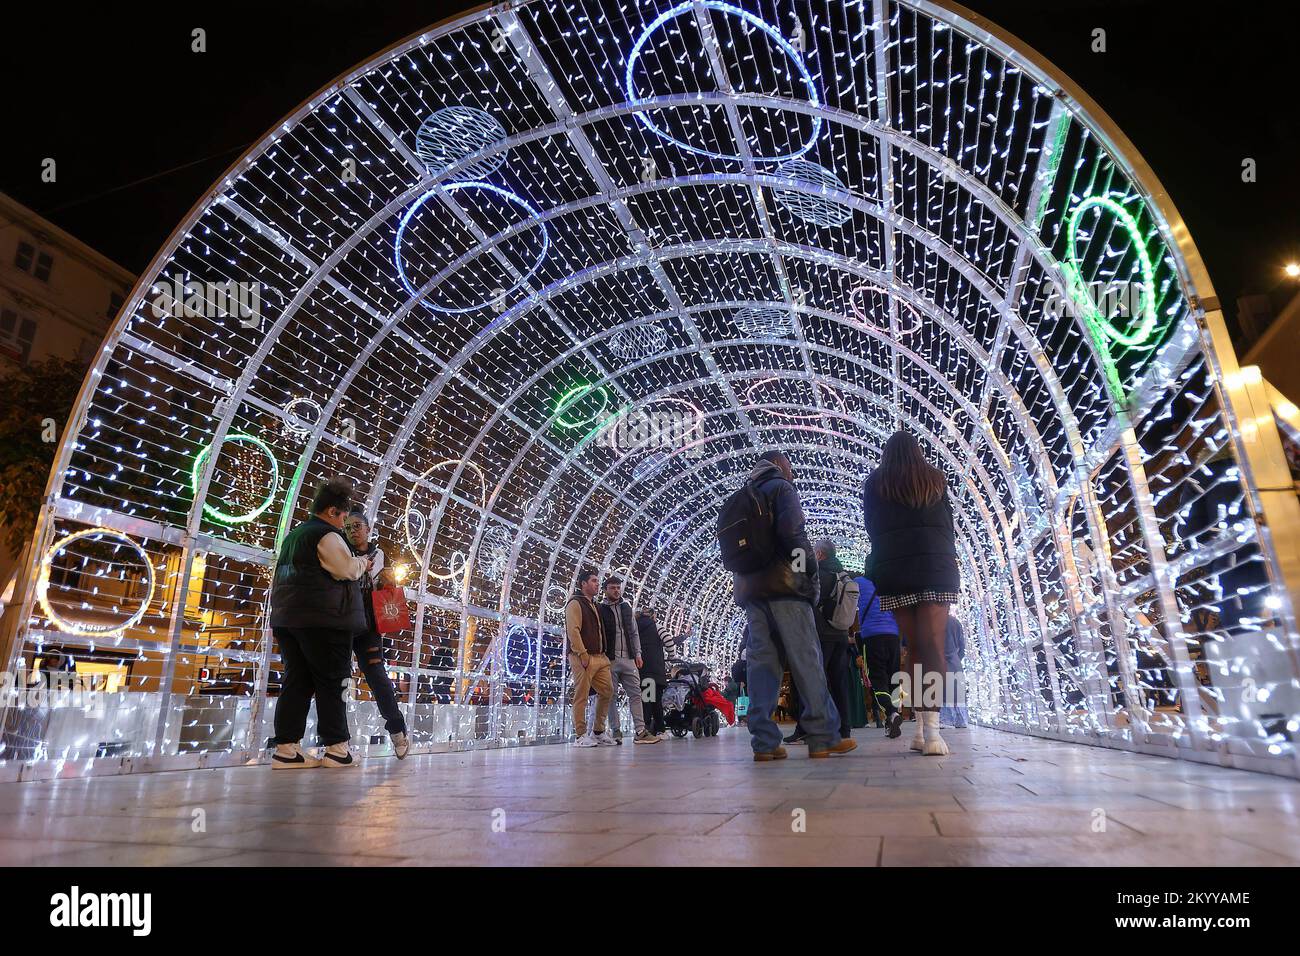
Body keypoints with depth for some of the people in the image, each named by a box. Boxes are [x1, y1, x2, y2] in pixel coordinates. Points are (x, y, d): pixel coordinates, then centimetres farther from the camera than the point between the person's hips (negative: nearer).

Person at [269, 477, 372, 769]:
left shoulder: (292, 535, 22)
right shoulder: (327, 535, -7)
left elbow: (280, 578, 26)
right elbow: (347, 570, -13)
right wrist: (362, 563, 5)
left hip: (287, 617, 9)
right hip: (324, 619, -8)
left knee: (296, 682, 6)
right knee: (332, 682, -3)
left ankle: (286, 749, 3)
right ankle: (337, 749, -2)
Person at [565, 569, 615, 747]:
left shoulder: (594, 606, 24)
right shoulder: (575, 603, -4)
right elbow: (573, 630, -15)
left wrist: (604, 654, 16)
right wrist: (582, 654, -20)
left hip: (600, 657, 9)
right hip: (583, 657, -9)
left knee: (607, 691, 7)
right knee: (581, 696, -5)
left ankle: (599, 731, 17)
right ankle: (580, 736, 2)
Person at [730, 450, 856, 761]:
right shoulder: (781, 488, 3)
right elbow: (792, 530, -14)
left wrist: (742, 585, 17)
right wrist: (811, 565, -4)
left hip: (749, 589, 7)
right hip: (783, 584, -7)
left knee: (762, 661, 2)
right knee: (807, 660, -4)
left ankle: (764, 741, -2)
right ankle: (824, 736, -2)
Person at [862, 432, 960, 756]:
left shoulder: (874, 484, 8)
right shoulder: (935, 478, 11)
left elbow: (872, 528, 9)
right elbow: (949, 524, 12)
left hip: (893, 568, 1)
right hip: (935, 565, 0)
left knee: (913, 648, 6)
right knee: (933, 646, -8)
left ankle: (920, 728, 3)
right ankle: (931, 730, -20)